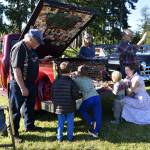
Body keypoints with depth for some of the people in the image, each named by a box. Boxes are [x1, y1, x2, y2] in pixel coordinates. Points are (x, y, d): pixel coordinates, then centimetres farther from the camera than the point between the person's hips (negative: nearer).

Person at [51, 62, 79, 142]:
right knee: (70, 122, 12)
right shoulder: (71, 82, -14)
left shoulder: (55, 81, -4)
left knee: (60, 122, 15)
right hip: (70, 107, -3)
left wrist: (55, 102, 18)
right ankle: (70, 137, 22)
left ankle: (59, 137, 21)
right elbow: (75, 95, -13)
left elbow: (52, 94, 4)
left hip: (59, 107, 3)